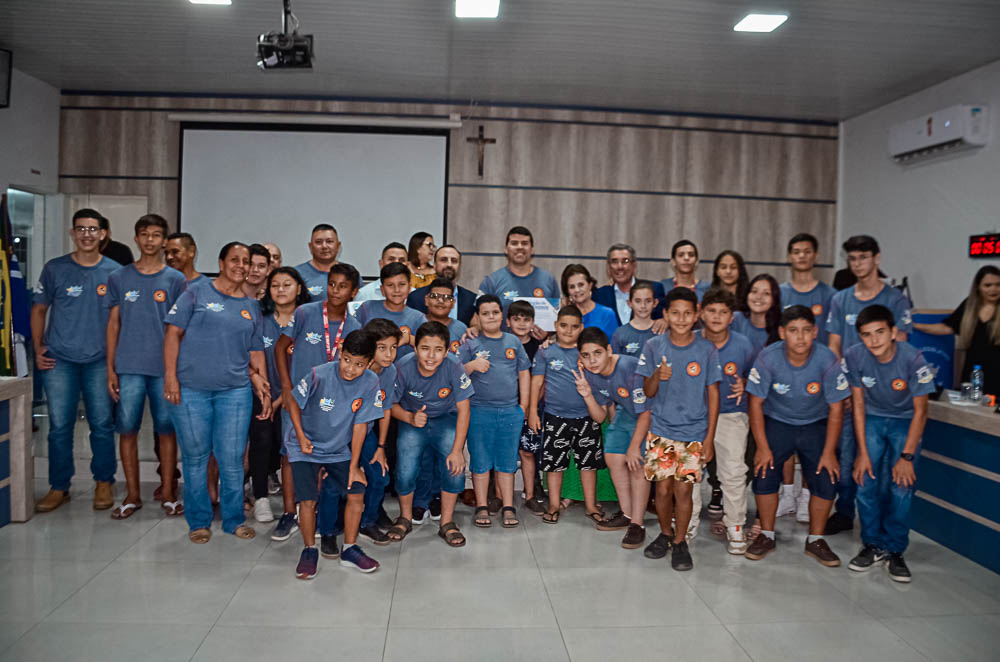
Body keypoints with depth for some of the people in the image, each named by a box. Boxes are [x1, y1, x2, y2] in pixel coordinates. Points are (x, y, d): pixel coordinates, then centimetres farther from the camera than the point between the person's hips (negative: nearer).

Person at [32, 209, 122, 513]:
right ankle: (59, 487, 16)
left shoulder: (115, 271, 3)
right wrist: (38, 349, 2)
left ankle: (104, 484, 18)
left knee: (102, 424, 4)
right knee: (59, 426, 4)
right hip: (59, 360, 0)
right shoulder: (54, 269, 3)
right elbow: (39, 309, 9)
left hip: (100, 360, 0)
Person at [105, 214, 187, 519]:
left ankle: (168, 493, 16)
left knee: (166, 428, 5)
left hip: (165, 367, -1)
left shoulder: (176, 280, 5)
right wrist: (110, 368, 3)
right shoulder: (119, 278, 8)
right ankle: (132, 495, 15)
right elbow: (113, 324, 9)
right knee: (127, 429, 3)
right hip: (128, 367, 1)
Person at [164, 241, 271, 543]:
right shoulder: (196, 294, 4)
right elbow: (173, 333, -1)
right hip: (191, 389, -2)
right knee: (195, 457, 6)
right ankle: (199, 522, 20)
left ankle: (234, 519, 19)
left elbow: (256, 352, 18)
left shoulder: (251, 307, 15)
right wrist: (170, 376, -9)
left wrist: (262, 386, 10)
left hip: (235, 390, 2)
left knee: (232, 459, 2)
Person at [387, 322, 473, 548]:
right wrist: (410, 418, -28)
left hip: (446, 420, 0)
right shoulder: (403, 368, -24)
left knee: (455, 467, -17)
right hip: (412, 420, 0)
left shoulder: (453, 369, -26)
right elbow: (391, 404, -8)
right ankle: (405, 518, 17)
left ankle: (447, 522, 5)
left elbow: (463, 410, -19)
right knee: (405, 473, -13)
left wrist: (457, 450, -22)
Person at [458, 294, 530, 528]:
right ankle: (482, 507, 15)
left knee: (507, 461, 8)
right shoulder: (470, 344, 3)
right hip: (479, 411, -1)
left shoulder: (513, 342, 10)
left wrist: (523, 404, 7)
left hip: (510, 411, 2)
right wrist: (472, 365, -17)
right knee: (480, 460, 4)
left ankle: (508, 507, 16)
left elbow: (524, 373, 13)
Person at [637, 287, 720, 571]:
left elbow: (713, 394, 1)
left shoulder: (706, 350, -4)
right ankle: (664, 534, 28)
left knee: (683, 489, -3)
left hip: (694, 432, -1)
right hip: (661, 429, 1)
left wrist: (710, 437, -1)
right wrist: (657, 376, -22)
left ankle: (680, 542, 18)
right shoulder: (654, 346, -2)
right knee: (663, 487, 2)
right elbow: (648, 392, 1)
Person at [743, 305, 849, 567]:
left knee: (826, 480, -9)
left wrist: (828, 452, -11)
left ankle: (815, 540, 13)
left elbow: (836, 409, -11)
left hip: (815, 424, 1)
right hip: (777, 421, 0)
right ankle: (766, 535, 8)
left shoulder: (827, 360, -21)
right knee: (764, 474, -14)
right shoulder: (768, 358, -22)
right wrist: (762, 446, -13)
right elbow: (756, 402, -12)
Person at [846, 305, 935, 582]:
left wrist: (907, 456, -18)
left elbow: (920, 411, -16)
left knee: (902, 486, -13)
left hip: (905, 421, -2)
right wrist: (863, 452, -11)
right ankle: (874, 546, 7)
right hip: (872, 419, 2)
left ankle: (895, 551, 5)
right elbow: (858, 405, -9)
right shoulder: (854, 357, -20)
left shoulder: (913, 359, -26)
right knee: (866, 481, -10)